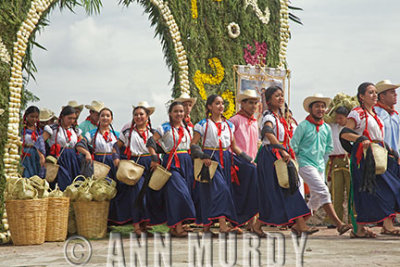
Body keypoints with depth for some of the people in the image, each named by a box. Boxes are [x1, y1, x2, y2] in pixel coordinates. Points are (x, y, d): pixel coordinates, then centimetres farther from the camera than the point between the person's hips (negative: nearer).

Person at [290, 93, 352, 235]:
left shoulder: (327, 128, 10)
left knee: (316, 199, 8)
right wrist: (301, 158, 1)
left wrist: (321, 157, 15)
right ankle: (338, 224, -26)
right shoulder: (303, 126, -7)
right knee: (323, 191, -20)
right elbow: (293, 145, -4)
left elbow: (329, 147, 25)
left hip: (320, 166, 7)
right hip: (306, 164, -7)